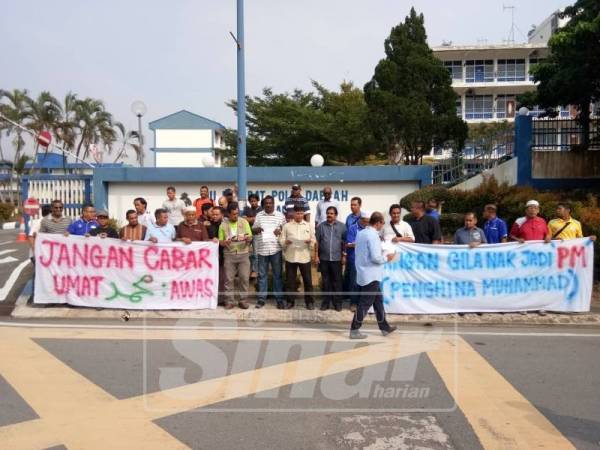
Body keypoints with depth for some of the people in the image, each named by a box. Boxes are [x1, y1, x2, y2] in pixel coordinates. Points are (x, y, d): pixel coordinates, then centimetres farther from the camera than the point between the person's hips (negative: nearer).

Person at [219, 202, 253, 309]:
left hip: (243, 254, 0)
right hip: (229, 255, 0)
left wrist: (248, 238, -21)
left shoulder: (244, 222, 3)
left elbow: (250, 237, 2)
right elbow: (220, 241, 5)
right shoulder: (223, 224, 3)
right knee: (229, 278, 1)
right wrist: (225, 242, -18)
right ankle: (229, 301, 9)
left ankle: (243, 300, 10)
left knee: (244, 278, 0)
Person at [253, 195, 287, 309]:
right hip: (262, 249, 1)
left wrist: (280, 231, -12)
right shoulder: (258, 215, 9)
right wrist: (256, 229, -10)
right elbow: (253, 230, 13)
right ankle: (261, 298, 14)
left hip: (276, 249, -1)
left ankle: (279, 298, 10)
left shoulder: (280, 215, 5)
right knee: (262, 274, 7)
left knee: (277, 274, 4)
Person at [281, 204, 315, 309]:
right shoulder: (287, 226, 5)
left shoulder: (308, 226, 9)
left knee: (307, 280, 4)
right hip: (290, 257, 0)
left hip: (304, 257, 0)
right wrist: (286, 242, -18)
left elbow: (313, 240, 8)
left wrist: (310, 241, -13)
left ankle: (309, 301, 15)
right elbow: (281, 240, 3)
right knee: (290, 280, 6)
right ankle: (290, 301, 17)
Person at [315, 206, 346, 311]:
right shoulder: (321, 226, 3)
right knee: (326, 281, 9)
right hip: (324, 258, 1)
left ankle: (337, 302, 14)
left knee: (337, 281, 5)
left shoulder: (342, 226, 1)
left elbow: (344, 242, 2)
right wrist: (316, 256, 0)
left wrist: (344, 256, -1)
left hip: (337, 258, -1)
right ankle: (326, 302, 17)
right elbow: (317, 242, 4)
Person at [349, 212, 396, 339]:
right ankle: (354, 330, 4)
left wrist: (381, 252, 15)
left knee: (378, 300, 17)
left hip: (363, 273, 9)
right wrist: (386, 258, -5)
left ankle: (384, 327, 27)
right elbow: (375, 257, -23)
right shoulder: (373, 235, -18)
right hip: (371, 275, -9)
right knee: (365, 303, -1)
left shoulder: (361, 233, 8)